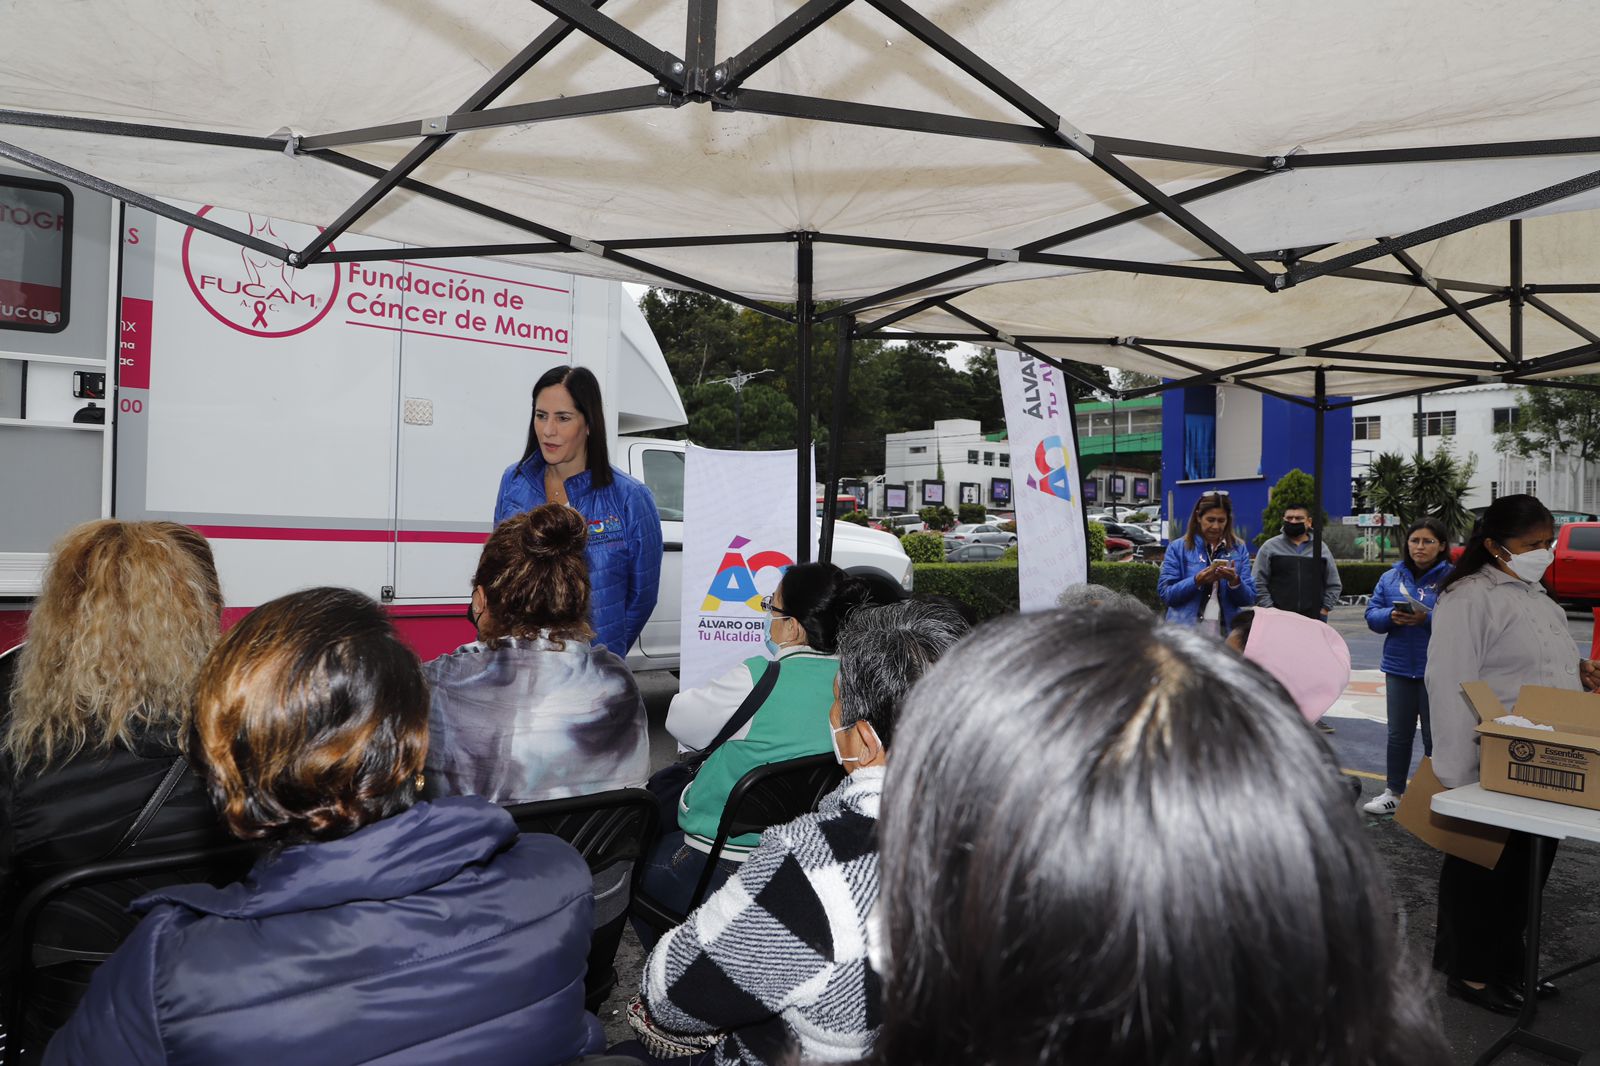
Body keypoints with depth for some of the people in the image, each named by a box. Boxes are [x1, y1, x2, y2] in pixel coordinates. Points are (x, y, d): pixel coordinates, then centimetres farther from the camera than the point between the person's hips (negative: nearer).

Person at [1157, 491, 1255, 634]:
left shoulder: (1239, 549, 7)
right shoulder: (1178, 548, 0)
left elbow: (1249, 599, 4)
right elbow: (1165, 593, -7)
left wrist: (1234, 581, -15)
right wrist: (1197, 581, -20)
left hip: (1226, 631, 2)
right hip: (1186, 630, -2)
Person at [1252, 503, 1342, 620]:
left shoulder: (1322, 549, 10)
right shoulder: (1270, 547, 3)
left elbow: (1334, 585, 14)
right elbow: (1259, 583, 0)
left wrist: (1324, 610, 3)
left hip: (1313, 619, 2)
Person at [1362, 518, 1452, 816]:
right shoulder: (1391, 577, 7)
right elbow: (1372, 615, 4)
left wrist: (1426, 619, -27)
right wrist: (1392, 616, -16)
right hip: (1399, 668, 4)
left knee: (1434, 736, 7)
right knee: (1398, 734, 13)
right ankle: (1393, 793, 24)